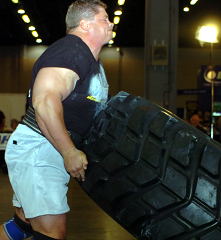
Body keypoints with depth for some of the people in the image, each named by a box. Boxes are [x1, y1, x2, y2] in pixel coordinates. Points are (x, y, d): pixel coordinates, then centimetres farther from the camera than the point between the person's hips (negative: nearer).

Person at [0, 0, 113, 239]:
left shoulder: (91, 60, 19)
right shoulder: (71, 49, -15)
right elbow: (44, 101, -28)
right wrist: (70, 153, -26)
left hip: (53, 153, 11)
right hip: (35, 148, -11)